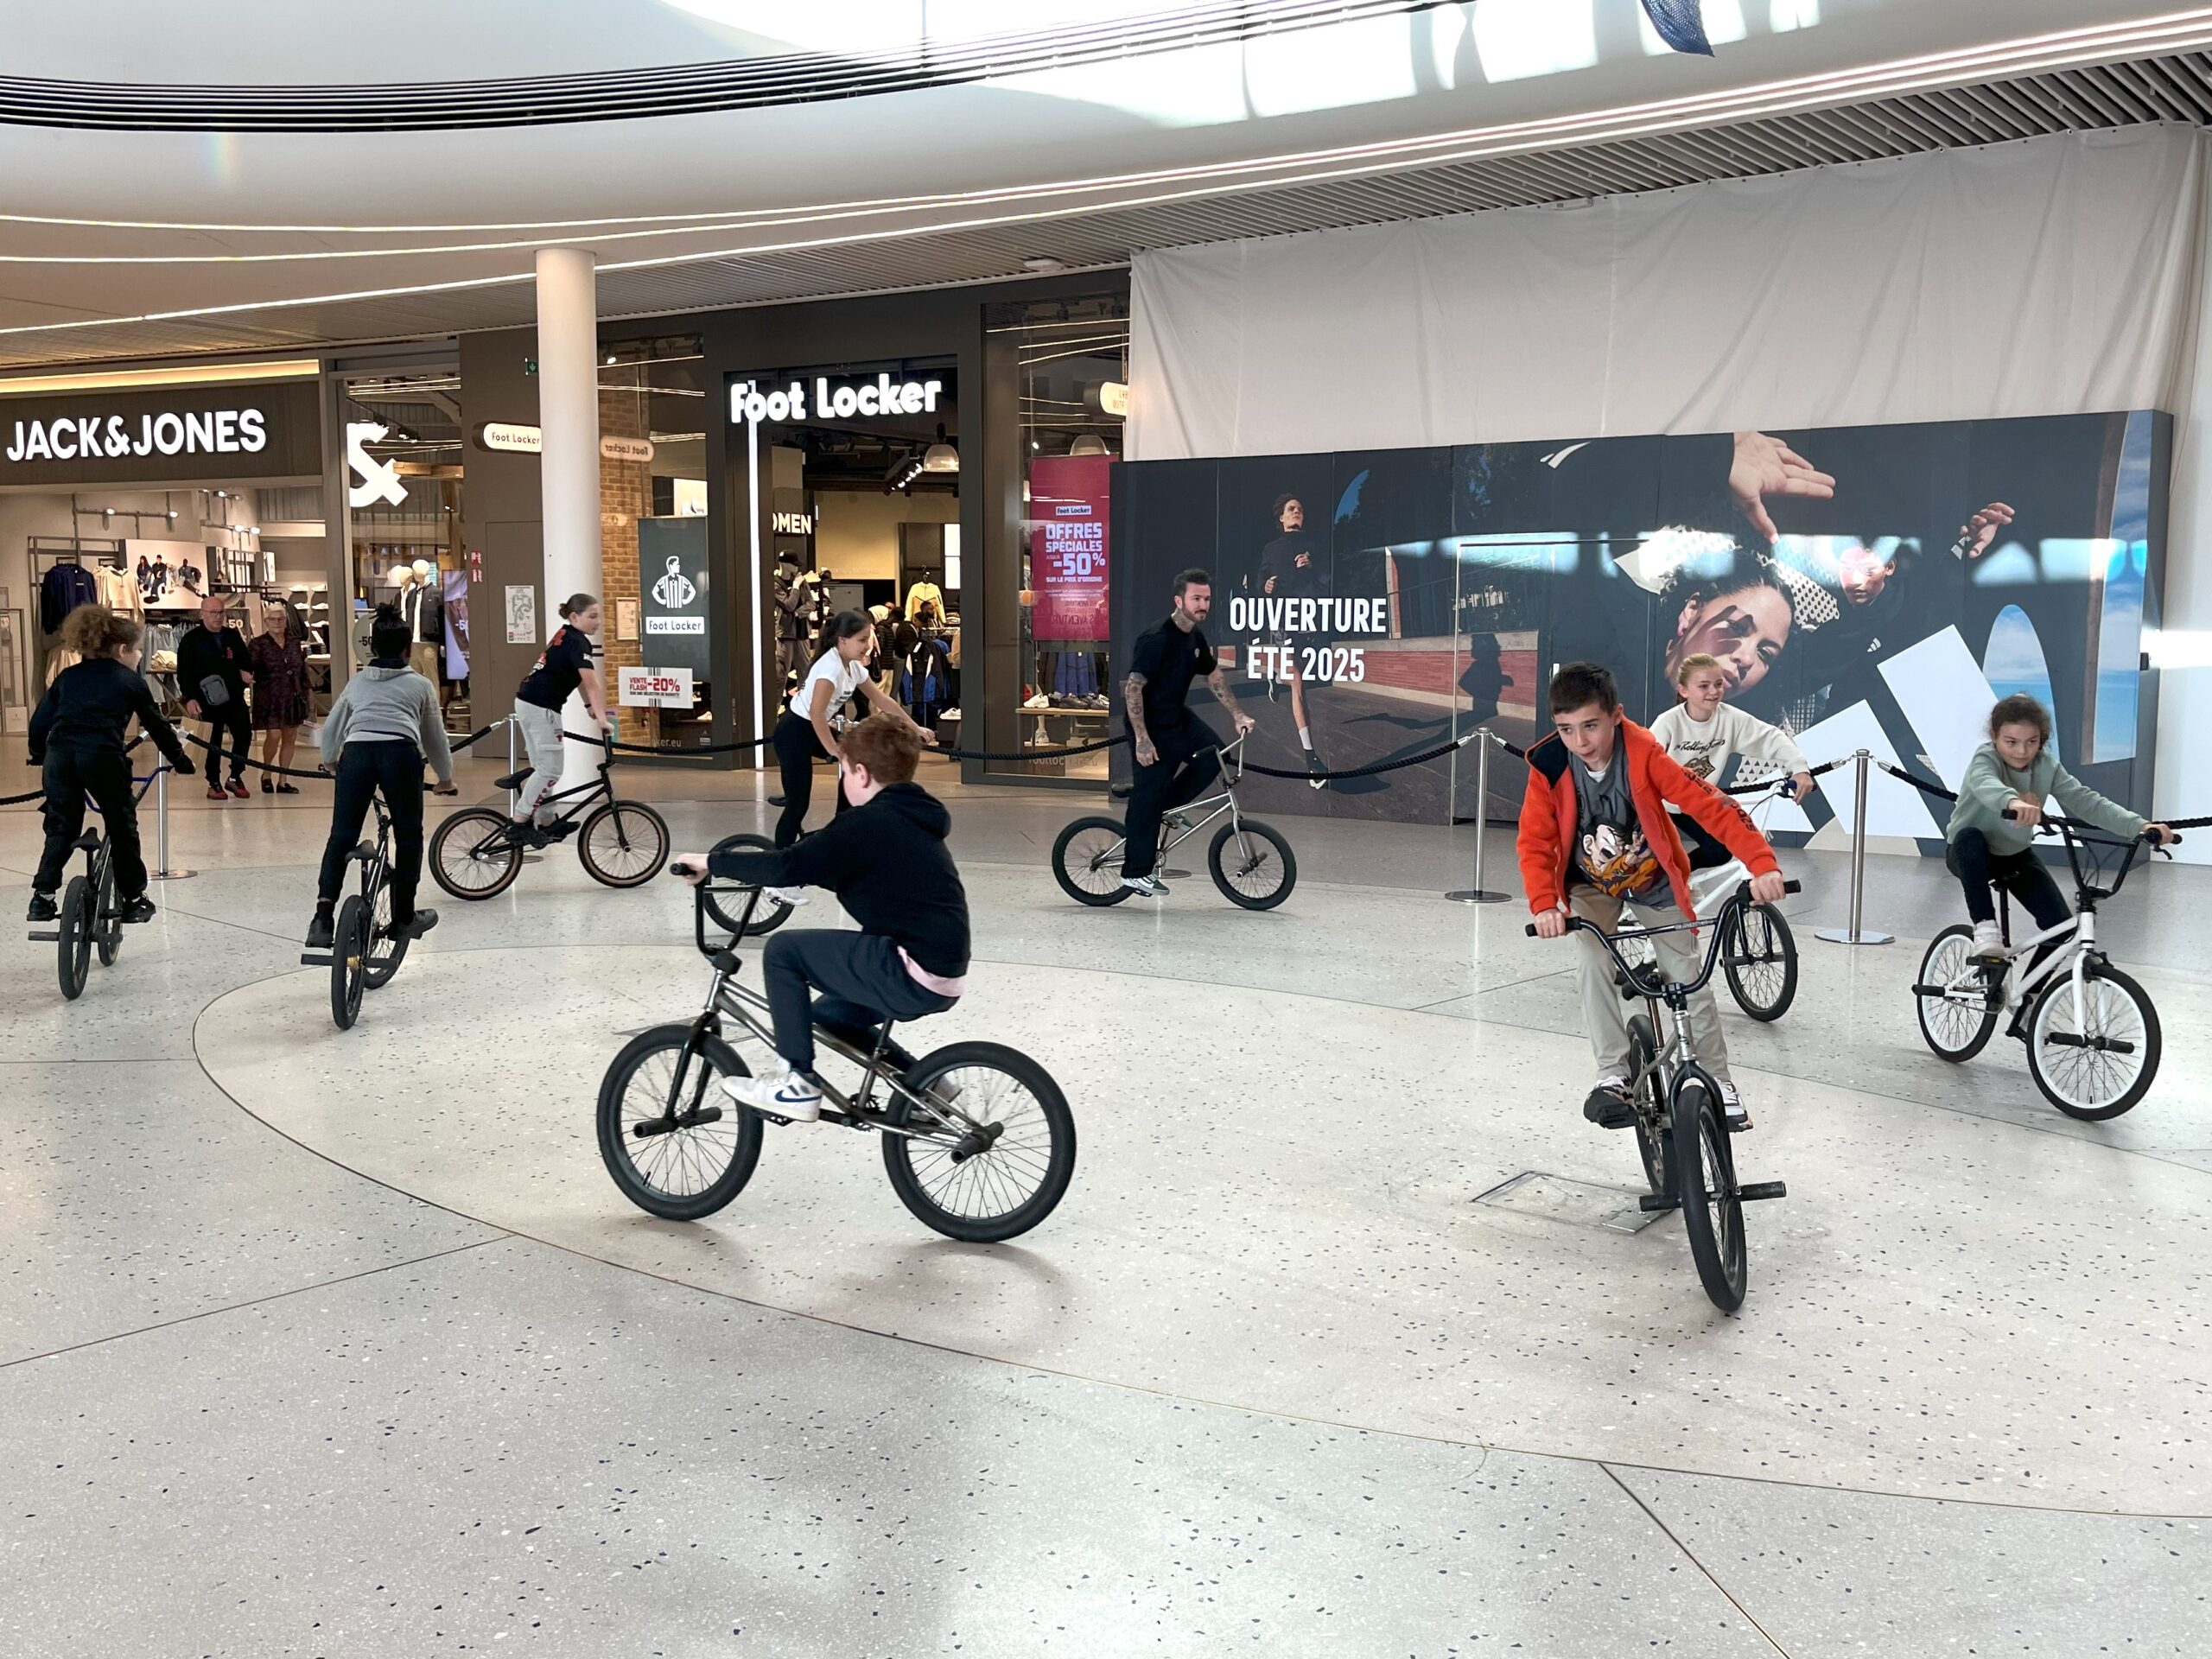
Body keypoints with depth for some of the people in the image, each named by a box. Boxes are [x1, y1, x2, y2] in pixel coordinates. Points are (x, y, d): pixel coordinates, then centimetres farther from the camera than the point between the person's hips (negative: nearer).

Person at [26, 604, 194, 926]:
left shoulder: (67, 677, 23)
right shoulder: (130, 680, 14)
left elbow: (40, 721, 19)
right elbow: (156, 725, 18)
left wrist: (39, 755, 35)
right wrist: (181, 761, 29)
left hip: (59, 752, 4)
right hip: (102, 754, -3)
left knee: (60, 827, 17)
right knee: (122, 827, 11)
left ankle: (43, 896, 10)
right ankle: (133, 899, 17)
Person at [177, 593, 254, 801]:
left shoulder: (233, 635, 11)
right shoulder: (191, 639, -3)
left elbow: (246, 661, 21)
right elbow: (184, 672, -6)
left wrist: (246, 672, -2)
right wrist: (190, 698, -15)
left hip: (235, 697, 4)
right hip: (208, 700, -4)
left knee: (244, 735, -2)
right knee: (213, 742, 1)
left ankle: (236, 776, 16)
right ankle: (214, 783, 13)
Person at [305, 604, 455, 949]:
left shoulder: (357, 682, 29)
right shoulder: (420, 685, 24)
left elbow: (330, 730, 35)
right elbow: (435, 737, 29)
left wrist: (330, 761, 56)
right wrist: (445, 778, 44)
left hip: (356, 752, 2)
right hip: (401, 753, -2)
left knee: (341, 837, 6)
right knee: (408, 837, 12)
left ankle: (323, 915, -9)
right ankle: (403, 917, 16)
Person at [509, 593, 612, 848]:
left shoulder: (565, 636, 15)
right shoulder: (577, 643, -14)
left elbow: (579, 678, 22)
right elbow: (593, 685, -23)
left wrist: (590, 706, 18)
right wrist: (602, 719, -27)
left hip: (527, 703, 10)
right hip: (541, 709, -10)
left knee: (543, 768, 14)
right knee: (551, 770, -5)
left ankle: (545, 823, 18)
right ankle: (520, 824, -3)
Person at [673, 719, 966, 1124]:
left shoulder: (869, 822, -11)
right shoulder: (913, 818, 17)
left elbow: (790, 866, -17)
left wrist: (711, 862, -6)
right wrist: (767, 871, 29)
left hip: (910, 975, -10)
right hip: (946, 977, 10)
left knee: (784, 950, -2)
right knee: (829, 1016, 25)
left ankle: (797, 1082, 1)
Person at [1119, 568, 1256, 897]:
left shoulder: (1195, 638, 2)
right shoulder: (1156, 639, -24)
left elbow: (1213, 676, 18)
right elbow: (1132, 688, -26)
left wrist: (1237, 715, 12)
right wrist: (1142, 740, -27)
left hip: (1178, 717, 8)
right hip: (1152, 725, -8)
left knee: (1212, 755, -7)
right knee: (1148, 795, -3)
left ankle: (1166, 805, 12)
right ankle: (1135, 872, 8)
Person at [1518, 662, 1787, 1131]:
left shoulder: (1644, 754, -29)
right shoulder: (1549, 767, -23)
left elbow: (1709, 805, -32)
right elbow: (1534, 841, -19)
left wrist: (1762, 864, -42)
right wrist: (1544, 905, -35)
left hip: (1654, 881, -1)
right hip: (1593, 886, 1)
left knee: (1691, 978, 0)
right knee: (1593, 964, -23)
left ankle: (1718, 1080, 16)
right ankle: (1613, 1075, -14)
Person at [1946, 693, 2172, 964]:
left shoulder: (2047, 766, -12)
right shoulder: (1986, 759, -26)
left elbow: (2086, 801, -20)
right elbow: (1985, 785, -50)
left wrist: (2140, 826, -36)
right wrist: (2012, 801, -74)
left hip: (2016, 855, 4)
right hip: (1969, 855, -4)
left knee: (2061, 924, -9)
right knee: (1970, 837, -39)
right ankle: (1985, 926, -28)